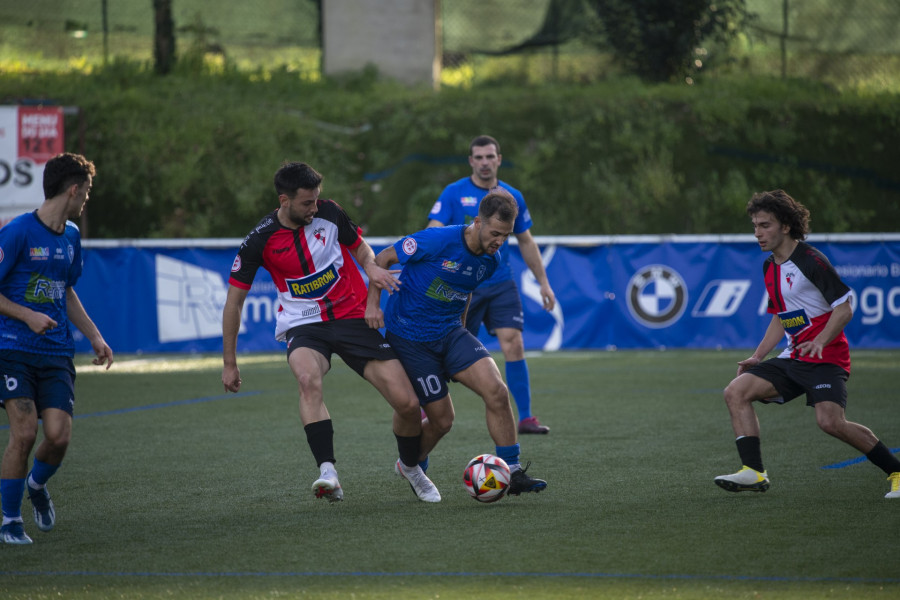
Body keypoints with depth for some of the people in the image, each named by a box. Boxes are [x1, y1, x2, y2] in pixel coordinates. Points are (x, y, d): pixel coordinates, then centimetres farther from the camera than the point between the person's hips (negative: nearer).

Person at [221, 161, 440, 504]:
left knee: (407, 403, -8)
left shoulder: (329, 213, -6)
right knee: (308, 379, -38)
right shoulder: (261, 240, -10)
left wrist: (371, 266, -11)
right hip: (303, 326, -2)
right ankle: (328, 474, -45)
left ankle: (410, 467, 24)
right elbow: (234, 301, -1)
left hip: (353, 317, 2)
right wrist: (229, 363, 1)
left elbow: (360, 246, 14)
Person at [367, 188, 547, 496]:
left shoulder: (491, 260, -2)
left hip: (450, 332, 6)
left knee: (497, 391, -16)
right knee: (441, 420, -3)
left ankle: (512, 472, -7)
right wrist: (373, 304, -15)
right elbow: (382, 259, -10)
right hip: (409, 337, -5)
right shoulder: (438, 241, -22)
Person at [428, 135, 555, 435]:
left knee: (513, 345, -11)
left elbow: (526, 242, 17)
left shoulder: (512, 197, 7)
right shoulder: (454, 193, -2)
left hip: (501, 284, 2)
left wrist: (543, 282, 16)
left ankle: (525, 417, -7)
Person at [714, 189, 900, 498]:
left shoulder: (810, 260, -13)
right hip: (793, 358, 8)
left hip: (826, 358, -8)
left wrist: (820, 341, -28)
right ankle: (754, 472, -9)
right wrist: (757, 357, 15)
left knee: (830, 421, -26)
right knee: (736, 392, -7)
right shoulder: (770, 267, 13)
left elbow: (844, 308, -14)